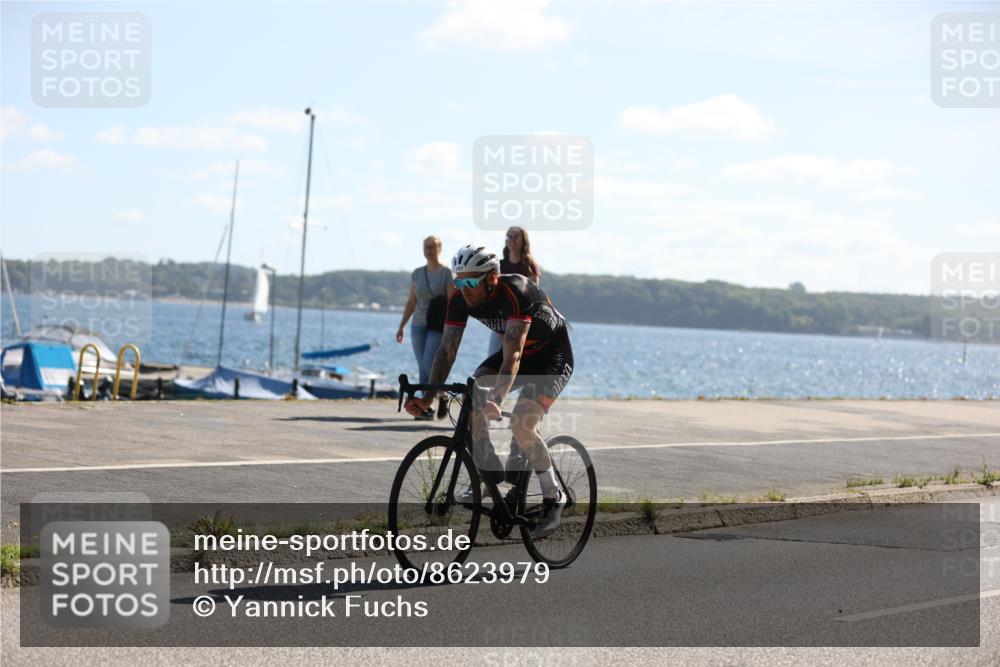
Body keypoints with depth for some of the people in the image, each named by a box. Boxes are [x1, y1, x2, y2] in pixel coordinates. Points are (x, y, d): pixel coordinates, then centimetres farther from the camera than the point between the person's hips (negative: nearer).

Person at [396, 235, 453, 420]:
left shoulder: (446, 273, -4)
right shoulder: (417, 273, 10)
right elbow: (411, 302, 15)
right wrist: (401, 326, 13)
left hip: (438, 326, -5)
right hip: (419, 325, 5)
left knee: (429, 363, -17)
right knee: (422, 367, 3)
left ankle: (442, 398, 4)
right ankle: (426, 407, 6)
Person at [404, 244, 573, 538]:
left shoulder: (515, 292, -34)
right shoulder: (460, 299, -15)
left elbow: (512, 355, -42)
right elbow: (447, 351, -16)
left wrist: (496, 401, -55)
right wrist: (427, 398, -29)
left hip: (553, 354, -7)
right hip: (519, 352, 7)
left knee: (521, 424, -24)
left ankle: (553, 497, -6)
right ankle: (490, 479, -3)